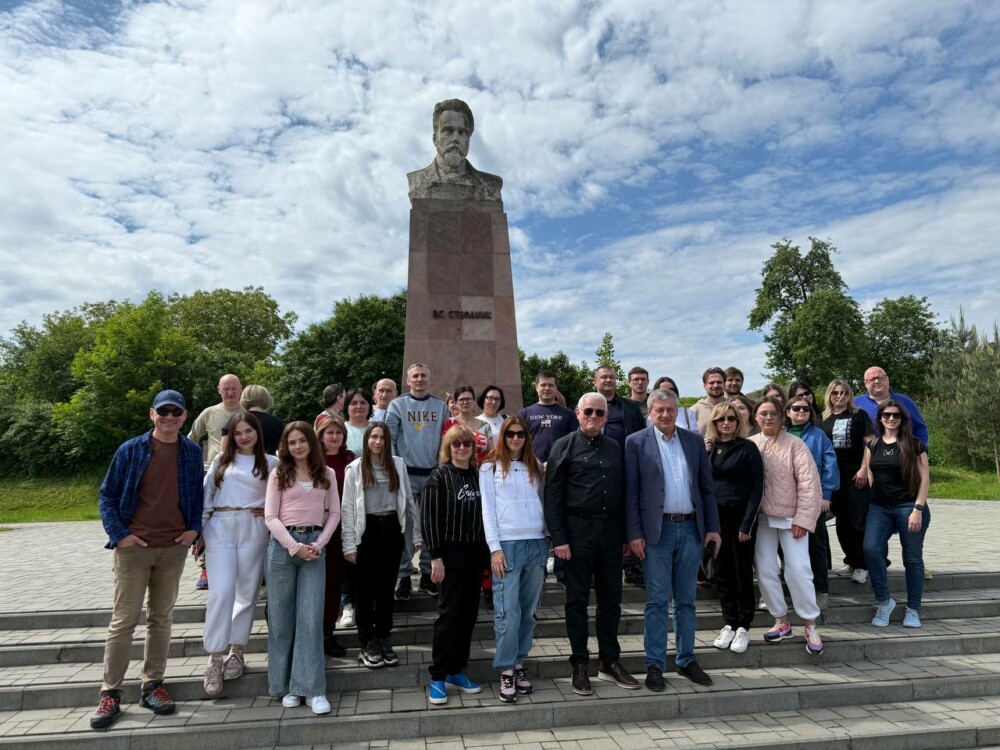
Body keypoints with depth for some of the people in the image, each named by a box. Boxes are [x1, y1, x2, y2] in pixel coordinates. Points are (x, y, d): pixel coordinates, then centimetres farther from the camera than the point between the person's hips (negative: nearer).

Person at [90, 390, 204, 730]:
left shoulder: (192, 452, 1)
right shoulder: (130, 450, -5)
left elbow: (199, 494, 11)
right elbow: (107, 495, 0)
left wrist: (194, 527, 0)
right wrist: (118, 534, -8)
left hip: (174, 548, 2)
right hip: (134, 547, -2)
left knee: (161, 618, 11)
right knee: (124, 620, 3)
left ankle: (152, 686, 23)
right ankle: (110, 694, 14)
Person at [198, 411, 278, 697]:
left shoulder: (271, 463, 8)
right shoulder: (221, 460, 12)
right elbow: (206, 495, 10)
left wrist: (269, 510, -6)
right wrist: (198, 530, 7)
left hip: (253, 529, 0)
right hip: (219, 527, 0)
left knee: (247, 591, 5)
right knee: (221, 592, -9)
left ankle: (237, 651, 22)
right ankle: (215, 659, 1)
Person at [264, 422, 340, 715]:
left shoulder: (327, 474, 8)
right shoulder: (278, 474, 4)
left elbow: (334, 513, 8)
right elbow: (270, 517, -2)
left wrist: (319, 544, -6)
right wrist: (295, 546, -11)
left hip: (315, 545, 1)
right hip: (283, 544, 0)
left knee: (311, 617, -3)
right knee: (282, 618, 6)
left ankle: (312, 688, 1)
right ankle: (286, 685, 18)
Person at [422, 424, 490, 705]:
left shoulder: (478, 476, 8)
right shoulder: (439, 476, -5)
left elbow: (485, 514, 11)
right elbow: (429, 518, -9)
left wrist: (487, 551, 7)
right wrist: (436, 556, -14)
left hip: (476, 553, 5)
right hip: (451, 553, -5)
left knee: (469, 613, 10)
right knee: (449, 613, -2)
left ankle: (456, 671, 23)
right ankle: (437, 677, 10)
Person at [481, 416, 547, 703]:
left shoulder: (535, 467, 15)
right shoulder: (490, 468, 4)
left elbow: (543, 502, 15)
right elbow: (487, 510, -1)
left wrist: (549, 538, 5)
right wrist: (495, 548, -9)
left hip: (537, 543, 4)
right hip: (507, 544, -4)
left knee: (528, 610, 9)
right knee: (508, 611, -4)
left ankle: (518, 664, 21)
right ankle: (506, 670, 7)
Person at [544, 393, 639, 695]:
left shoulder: (616, 448, 10)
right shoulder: (564, 446, -2)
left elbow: (622, 492, 13)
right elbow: (552, 496, -6)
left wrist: (625, 534, 9)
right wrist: (559, 538, -11)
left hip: (610, 531, 4)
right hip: (578, 530, -4)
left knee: (611, 598, 12)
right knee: (577, 599, 6)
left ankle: (610, 662, 26)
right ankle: (579, 665, 19)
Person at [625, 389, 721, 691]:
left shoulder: (694, 441, 9)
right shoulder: (636, 442, -2)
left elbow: (707, 488, 11)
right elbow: (631, 493, -5)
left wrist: (713, 528, 5)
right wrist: (634, 534, -10)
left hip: (691, 528, 4)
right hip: (657, 530, -3)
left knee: (686, 599, 13)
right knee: (658, 600, 3)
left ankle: (686, 660, 26)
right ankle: (655, 665, 14)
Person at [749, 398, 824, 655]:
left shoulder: (794, 445, -4)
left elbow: (809, 484, -7)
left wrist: (803, 519, -11)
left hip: (790, 517, -3)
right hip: (761, 518, 3)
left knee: (799, 570, -2)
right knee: (765, 571, 7)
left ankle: (811, 626, 15)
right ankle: (781, 622, 23)